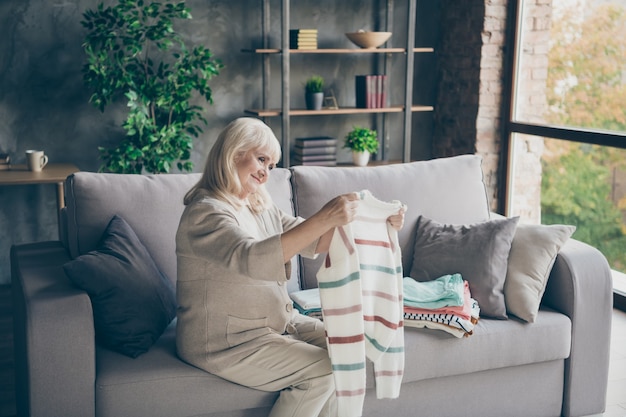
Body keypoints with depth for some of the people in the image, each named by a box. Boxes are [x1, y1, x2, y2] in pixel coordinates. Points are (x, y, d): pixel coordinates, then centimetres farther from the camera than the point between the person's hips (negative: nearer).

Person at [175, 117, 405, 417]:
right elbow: (253, 259, -35)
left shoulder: (261, 207, 10)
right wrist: (324, 219, -41)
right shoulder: (205, 212, -19)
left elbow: (314, 243, 8)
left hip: (275, 322, 9)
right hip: (225, 341, -9)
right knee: (322, 370, -17)